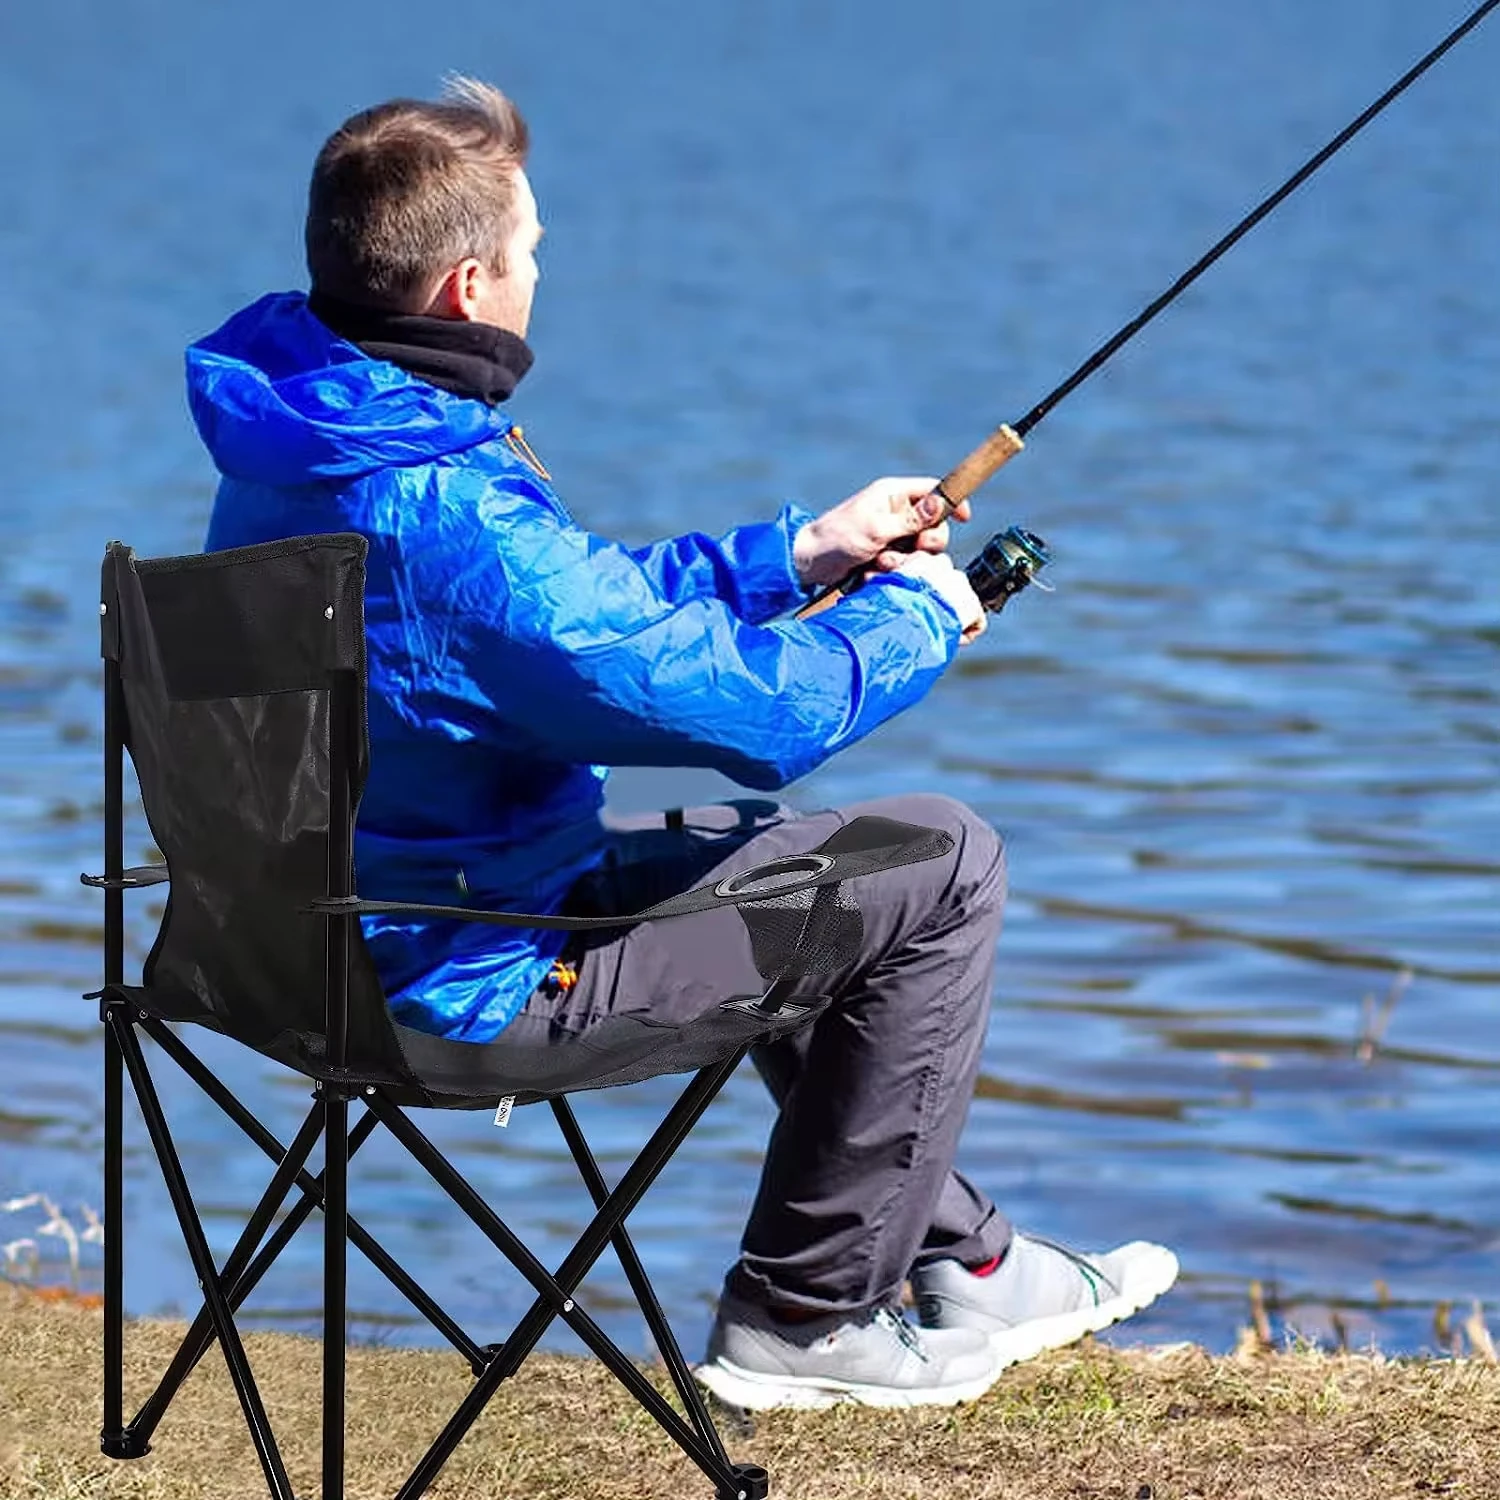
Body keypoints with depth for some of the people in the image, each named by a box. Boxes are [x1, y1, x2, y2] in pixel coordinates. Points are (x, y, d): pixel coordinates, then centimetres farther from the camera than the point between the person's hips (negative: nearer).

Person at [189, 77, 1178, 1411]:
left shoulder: (297, 439, 1)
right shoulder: (447, 511, -31)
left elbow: (593, 601, 16)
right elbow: (751, 711, -25)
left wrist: (805, 551, 14)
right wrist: (917, 614, -6)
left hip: (335, 921, 10)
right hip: (474, 973, -10)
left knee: (781, 859, 29)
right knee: (941, 868, -3)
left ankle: (966, 1261, 36)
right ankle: (801, 1321, 9)